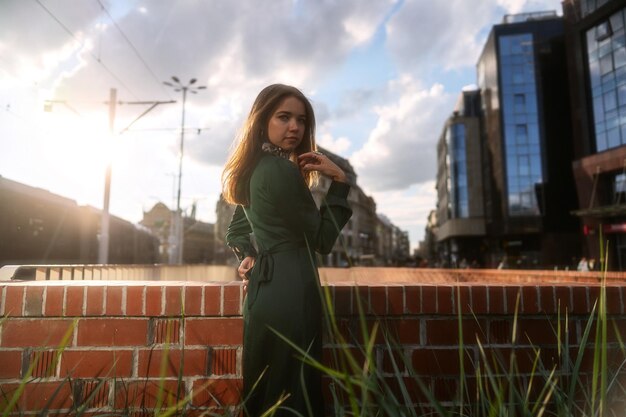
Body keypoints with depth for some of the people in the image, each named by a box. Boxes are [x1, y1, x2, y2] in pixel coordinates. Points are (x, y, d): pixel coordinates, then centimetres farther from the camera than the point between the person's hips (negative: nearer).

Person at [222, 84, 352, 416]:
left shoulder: (256, 169, 13)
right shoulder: (281, 170, -16)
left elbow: (235, 232, 21)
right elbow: (322, 239, -12)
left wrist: (249, 258, 9)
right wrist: (338, 182, -10)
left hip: (265, 287, 10)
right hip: (289, 291, -10)